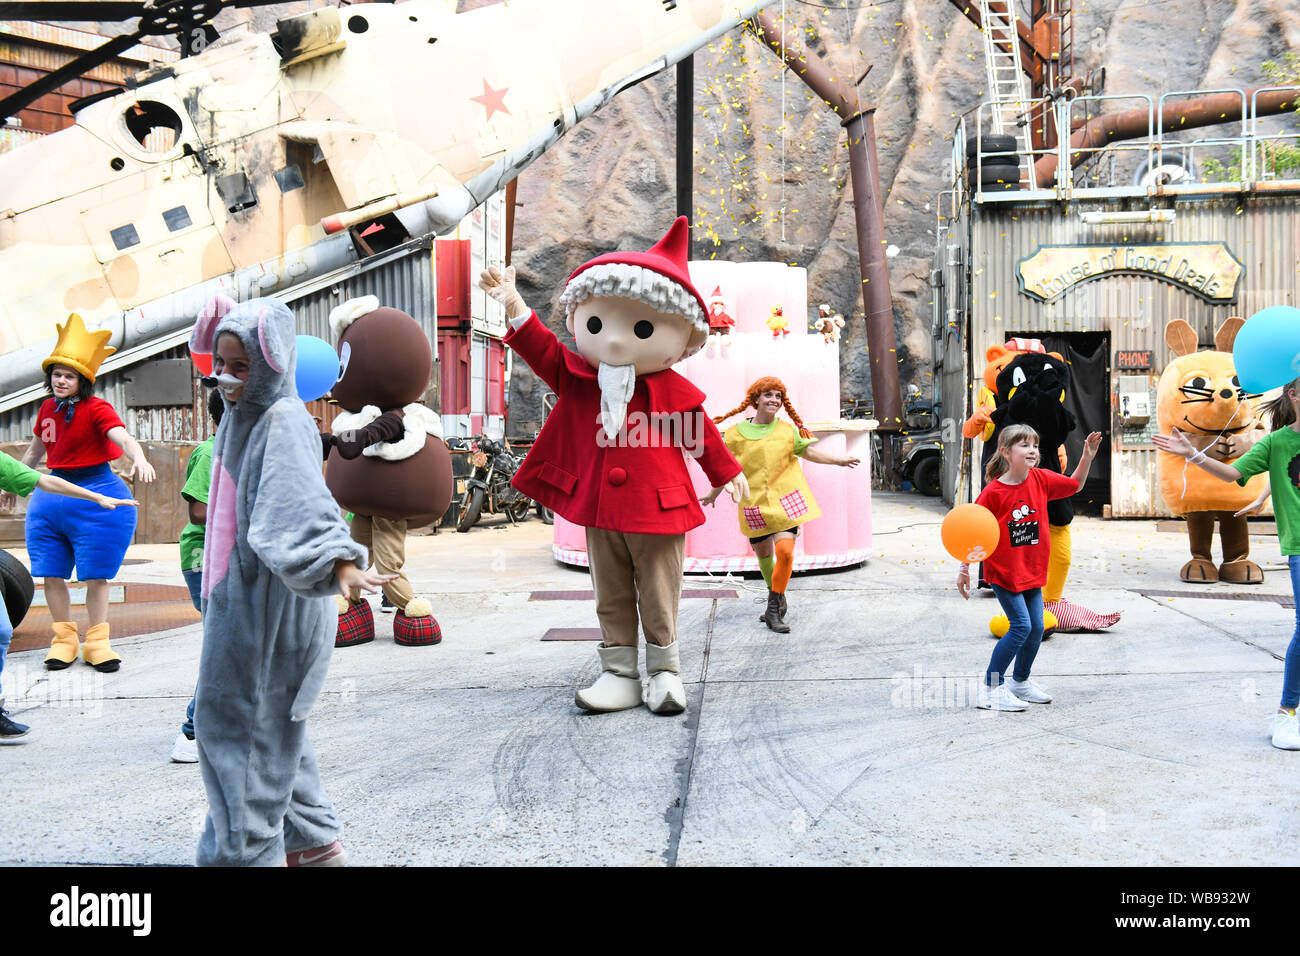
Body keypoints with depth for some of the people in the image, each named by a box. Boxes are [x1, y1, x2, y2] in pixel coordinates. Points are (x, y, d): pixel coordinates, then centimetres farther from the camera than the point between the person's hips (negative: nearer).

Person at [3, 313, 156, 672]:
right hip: (52, 493, 6)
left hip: (96, 497, -6)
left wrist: (139, 459, -51)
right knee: (51, 575, 5)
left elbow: (123, 437, -30)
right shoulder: (48, 408, 6)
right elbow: (36, 448, 22)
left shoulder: (96, 409, -12)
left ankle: (96, 642, 11)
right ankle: (64, 639, 17)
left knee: (96, 575, 0)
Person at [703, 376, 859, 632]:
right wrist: (713, 495, 21)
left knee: (785, 552, -16)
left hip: (785, 501, -1)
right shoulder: (736, 434, 0)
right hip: (753, 504, 1)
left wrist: (838, 461, 3)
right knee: (763, 555, 11)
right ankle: (777, 599, 36)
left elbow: (807, 452, 11)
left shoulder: (787, 430, 1)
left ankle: (773, 610, -5)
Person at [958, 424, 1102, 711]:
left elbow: (1075, 484, 16)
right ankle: (991, 688, 1)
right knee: (1021, 626, -11)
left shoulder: (1041, 479, -1)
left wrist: (1087, 457, 1)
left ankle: (1020, 681, 31)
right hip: (1002, 570, -6)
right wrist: (964, 568, -9)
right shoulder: (993, 491, -16)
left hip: (1032, 569, 6)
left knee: (1036, 627, 9)